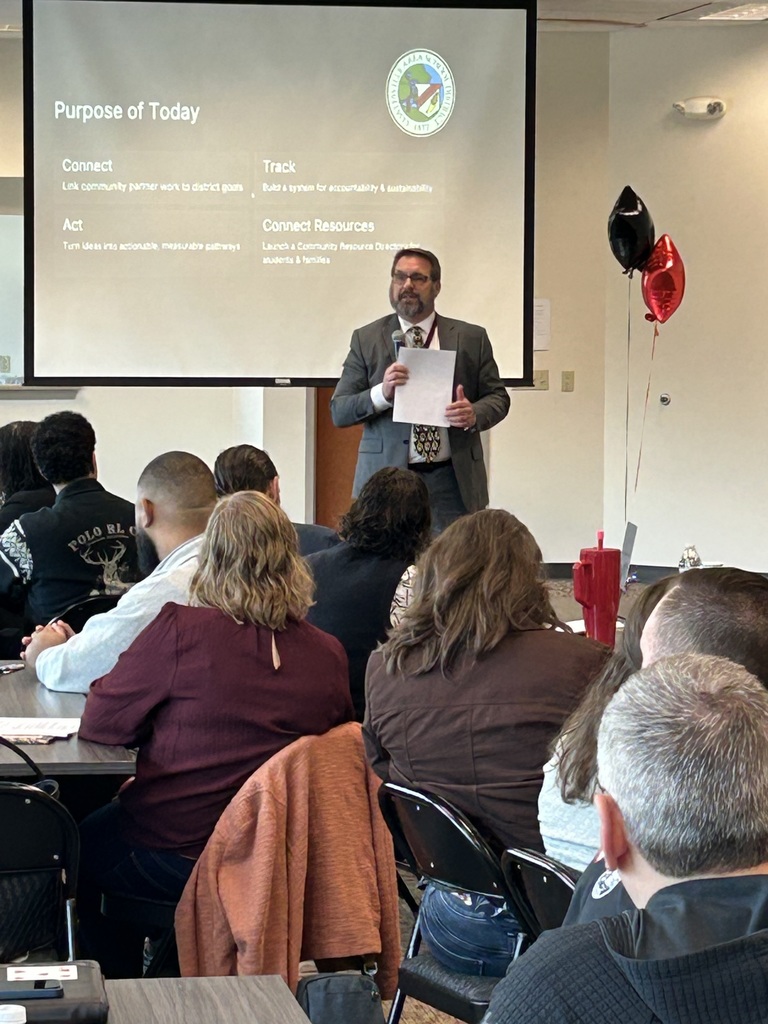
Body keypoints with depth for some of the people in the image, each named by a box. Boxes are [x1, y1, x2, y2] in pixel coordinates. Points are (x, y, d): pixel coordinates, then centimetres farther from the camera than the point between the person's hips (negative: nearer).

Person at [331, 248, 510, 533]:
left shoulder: (471, 338, 9)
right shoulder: (366, 339, 6)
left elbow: (498, 397, 11)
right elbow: (338, 412, 2)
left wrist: (475, 414, -11)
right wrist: (382, 394, -16)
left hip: (451, 480, 1)